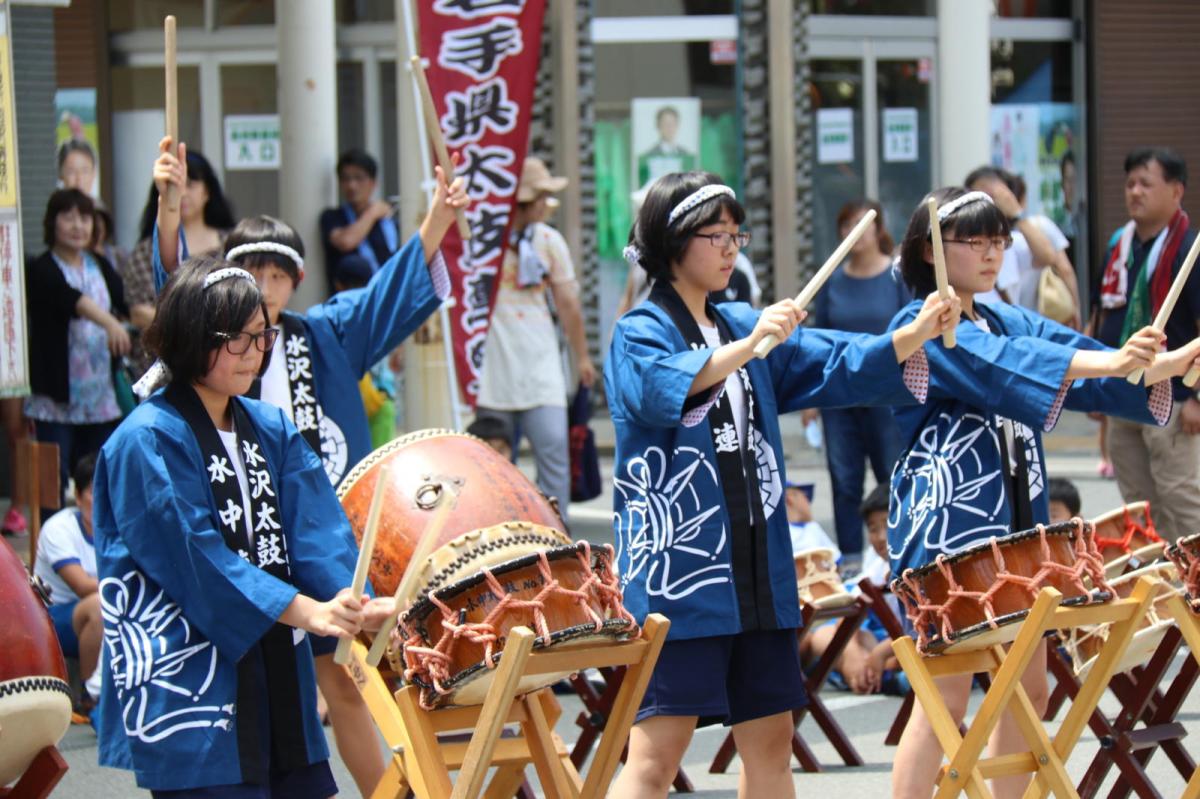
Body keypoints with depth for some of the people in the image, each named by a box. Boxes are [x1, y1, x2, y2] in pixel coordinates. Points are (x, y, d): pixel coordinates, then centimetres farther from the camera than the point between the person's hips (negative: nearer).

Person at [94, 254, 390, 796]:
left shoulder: (270, 429, 12)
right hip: (188, 685, -7)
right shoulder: (147, 441, -10)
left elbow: (314, 528, 2)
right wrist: (302, 609, -23)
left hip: (275, 666, 7)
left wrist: (354, 600, -18)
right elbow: (190, 551, -17)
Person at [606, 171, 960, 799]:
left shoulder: (745, 326, 15)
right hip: (676, 576, -7)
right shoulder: (639, 334, -4)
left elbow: (840, 365, 7)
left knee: (769, 739, 10)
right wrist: (748, 347, -38)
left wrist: (917, 334, -10)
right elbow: (662, 388, -25)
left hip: (758, 575, 7)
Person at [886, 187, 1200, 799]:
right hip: (945, 527, -8)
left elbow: (1080, 364, 1)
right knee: (947, 693, -9)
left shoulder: (1013, 324, 15)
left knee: (1027, 689, 8)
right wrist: (1109, 362, -37)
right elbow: (998, 365, -25)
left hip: (1015, 528, 8)